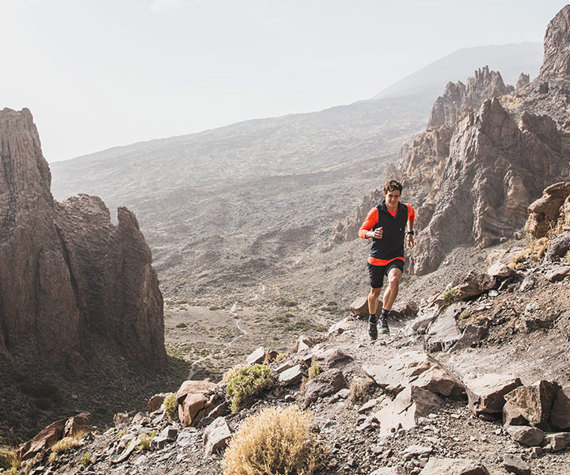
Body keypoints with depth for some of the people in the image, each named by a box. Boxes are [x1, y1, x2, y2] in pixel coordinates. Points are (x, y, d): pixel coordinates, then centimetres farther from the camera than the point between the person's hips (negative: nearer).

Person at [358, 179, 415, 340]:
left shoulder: (406, 209, -1)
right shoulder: (376, 212, -12)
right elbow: (361, 231, -12)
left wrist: (410, 233, 20)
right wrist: (372, 234, -33)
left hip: (396, 257, 1)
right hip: (376, 258, -1)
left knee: (394, 281, -30)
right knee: (375, 292, 12)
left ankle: (384, 317, -17)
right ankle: (372, 318, 41)